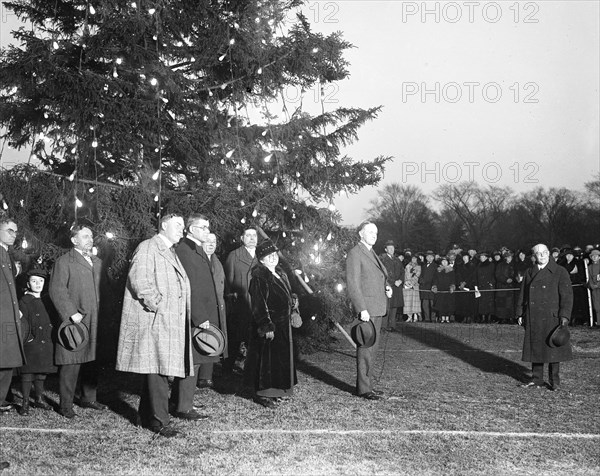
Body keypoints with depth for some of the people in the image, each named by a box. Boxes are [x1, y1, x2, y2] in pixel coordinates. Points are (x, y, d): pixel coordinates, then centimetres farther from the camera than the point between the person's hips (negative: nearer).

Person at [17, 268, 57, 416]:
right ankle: (25, 403, 6)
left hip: (46, 344, 5)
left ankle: (39, 399, 26)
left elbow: (51, 320, 18)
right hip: (31, 344, -5)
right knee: (28, 373, -2)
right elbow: (22, 324, -10)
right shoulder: (24, 301, -6)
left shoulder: (46, 301, 10)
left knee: (41, 372, 14)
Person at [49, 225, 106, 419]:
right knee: (70, 364, -5)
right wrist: (71, 313, -16)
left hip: (95, 322, 7)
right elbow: (57, 291, -10)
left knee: (91, 361, 13)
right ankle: (66, 406, 2)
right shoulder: (64, 262, -2)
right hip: (75, 321, -6)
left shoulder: (97, 262, 19)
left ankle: (88, 398, 26)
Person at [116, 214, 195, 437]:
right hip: (154, 321, -9)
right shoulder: (147, 248, -6)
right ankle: (158, 421, -6)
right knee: (157, 369, -9)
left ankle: (146, 415, 21)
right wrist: (156, 304, -17)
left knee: (159, 369, 12)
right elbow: (138, 279, -18)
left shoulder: (171, 253, 24)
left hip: (171, 322, 9)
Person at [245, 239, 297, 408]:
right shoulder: (259, 277, -16)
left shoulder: (280, 274, 12)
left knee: (281, 357, 14)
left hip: (283, 324, 9)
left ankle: (277, 390, 25)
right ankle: (262, 394, 5)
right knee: (266, 357, -3)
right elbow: (259, 305, -20)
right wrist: (267, 326, -23)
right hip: (268, 324, -9)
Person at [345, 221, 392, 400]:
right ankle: (363, 388, -4)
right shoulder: (355, 253, -9)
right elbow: (353, 284, -15)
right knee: (365, 348, -8)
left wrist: (387, 288, 6)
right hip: (366, 309, -9)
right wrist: (362, 309, -20)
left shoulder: (372, 254, 19)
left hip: (377, 309, 9)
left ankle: (367, 384, 18)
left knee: (372, 348, 12)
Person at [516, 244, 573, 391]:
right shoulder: (529, 273, 10)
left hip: (551, 317, -3)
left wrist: (564, 316, -14)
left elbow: (567, 295, -7)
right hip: (533, 318, 4)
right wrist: (520, 314, 7)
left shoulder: (560, 272, -2)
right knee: (535, 348, 7)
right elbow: (522, 295, 14)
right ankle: (537, 380, 17)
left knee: (552, 349, 1)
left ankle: (554, 381, 13)